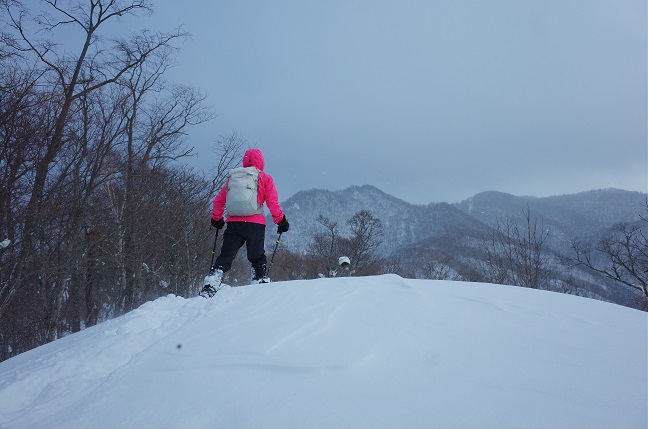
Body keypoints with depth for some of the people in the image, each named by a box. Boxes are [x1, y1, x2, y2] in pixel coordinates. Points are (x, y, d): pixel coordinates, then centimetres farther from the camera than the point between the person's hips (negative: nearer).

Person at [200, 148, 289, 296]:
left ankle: (210, 286, -6)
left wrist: (216, 219, 31)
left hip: (233, 223, 3)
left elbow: (219, 201, 19)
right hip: (255, 224, -2)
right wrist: (281, 221, 8)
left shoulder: (232, 177, 18)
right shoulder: (265, 178, 9)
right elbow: (273, 203, 1)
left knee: (225, 257, 5)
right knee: (257, 257, 11)